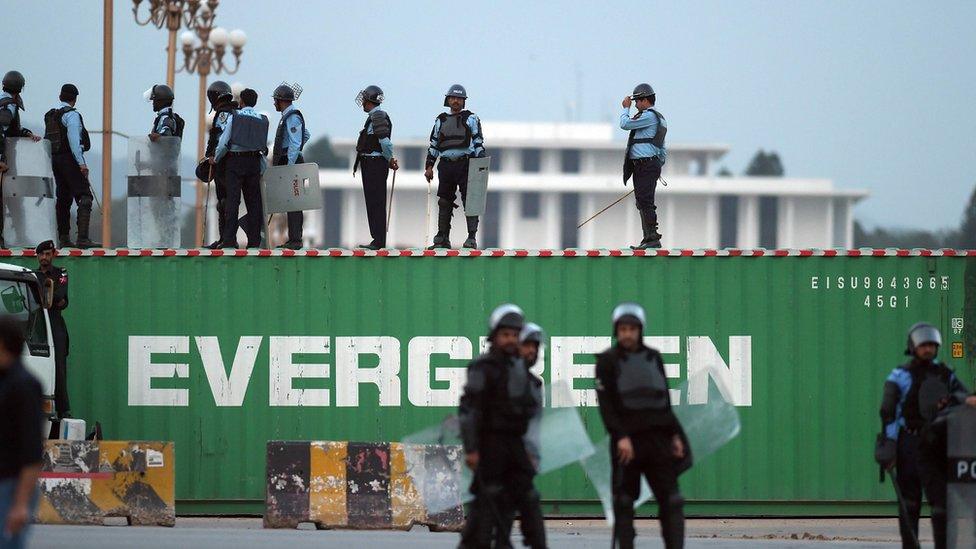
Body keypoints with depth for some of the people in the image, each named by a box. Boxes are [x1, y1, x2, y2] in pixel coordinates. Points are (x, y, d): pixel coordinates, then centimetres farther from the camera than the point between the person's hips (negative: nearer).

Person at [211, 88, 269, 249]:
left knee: (232, 200, -4)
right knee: (253, 201, 7)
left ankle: (229, 239, -10)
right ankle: (254, 240, 6)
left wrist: (216, 159, 9)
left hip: (235, 160, -3)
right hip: (254, 161, 3)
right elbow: (264, 145, 7)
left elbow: (224, 142, -5)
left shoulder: (234, 117, -4)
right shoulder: (263, 120, 5)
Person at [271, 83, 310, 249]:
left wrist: (289, 166, -22)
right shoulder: (287, 116, 18)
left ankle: (295, 240, -13)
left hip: (291, 163, -10)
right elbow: (306, 135, 31)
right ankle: (294, 240, 11)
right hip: (287, 163, 10)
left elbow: (295, 144, -20)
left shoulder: (292, 117, -13)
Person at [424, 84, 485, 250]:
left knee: (469, 201, -8)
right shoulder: (441, 120, 17)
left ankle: (472, 238, -6)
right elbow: (434, 144, 20)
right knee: (444, 203, 6)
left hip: (465, 164, -4)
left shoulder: (471, 118, 6)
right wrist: (429, 166, 13)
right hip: (446, 166, 4)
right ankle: (442, 239, 12)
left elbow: (478, 142, 3)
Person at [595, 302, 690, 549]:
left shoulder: (653, 358, 12)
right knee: (624, 502, 1)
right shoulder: (608, 361, -1)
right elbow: (606, 404, -8)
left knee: (671, 499, -4)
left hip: (657, 438, 4)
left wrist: (674, 435, 13)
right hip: (627, 440, -4)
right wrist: (620, 436, -18)